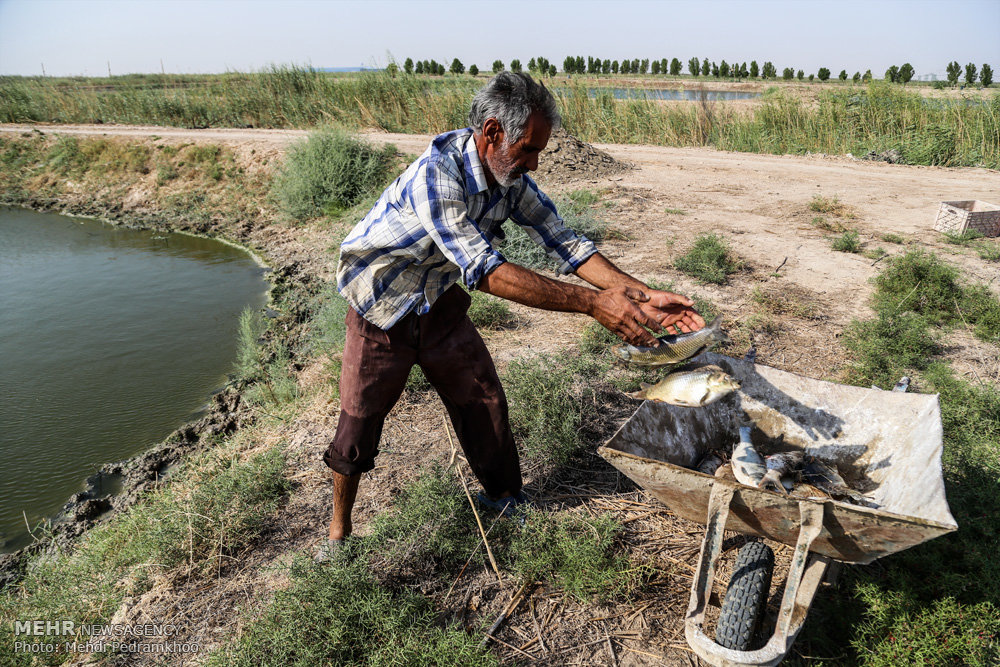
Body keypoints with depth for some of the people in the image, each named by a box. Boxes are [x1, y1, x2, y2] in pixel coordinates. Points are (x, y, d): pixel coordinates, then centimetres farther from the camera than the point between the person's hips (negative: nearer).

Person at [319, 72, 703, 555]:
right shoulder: (435, 175, -36)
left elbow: (562, 241, -11)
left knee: (482, 398, 5)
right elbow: (485, 271, -43)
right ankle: (339, 529, 23)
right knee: (359, 420, 1)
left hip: (439, 300, 6)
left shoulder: (511, 178, -12)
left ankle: (504, 497, 27)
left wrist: (641, 295, -23)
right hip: (381, 306, -6)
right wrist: (590, 303, -47)